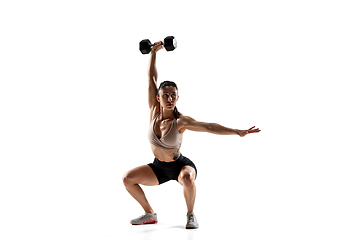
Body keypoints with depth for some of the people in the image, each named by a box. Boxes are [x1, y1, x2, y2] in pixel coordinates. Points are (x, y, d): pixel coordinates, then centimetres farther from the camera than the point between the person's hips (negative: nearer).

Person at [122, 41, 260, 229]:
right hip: (159, 167, 5)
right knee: (128, 178, -7)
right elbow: (151, 78, -7)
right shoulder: (154, 110, -13)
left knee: (187, 179, -38)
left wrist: (238, 132, -35)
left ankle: (191, 214, -10)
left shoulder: (181, 121, -23)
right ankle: (150, 214, 10)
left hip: (180, 166, -5)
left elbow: (209, 127, -28)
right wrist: (153, 52, -3)